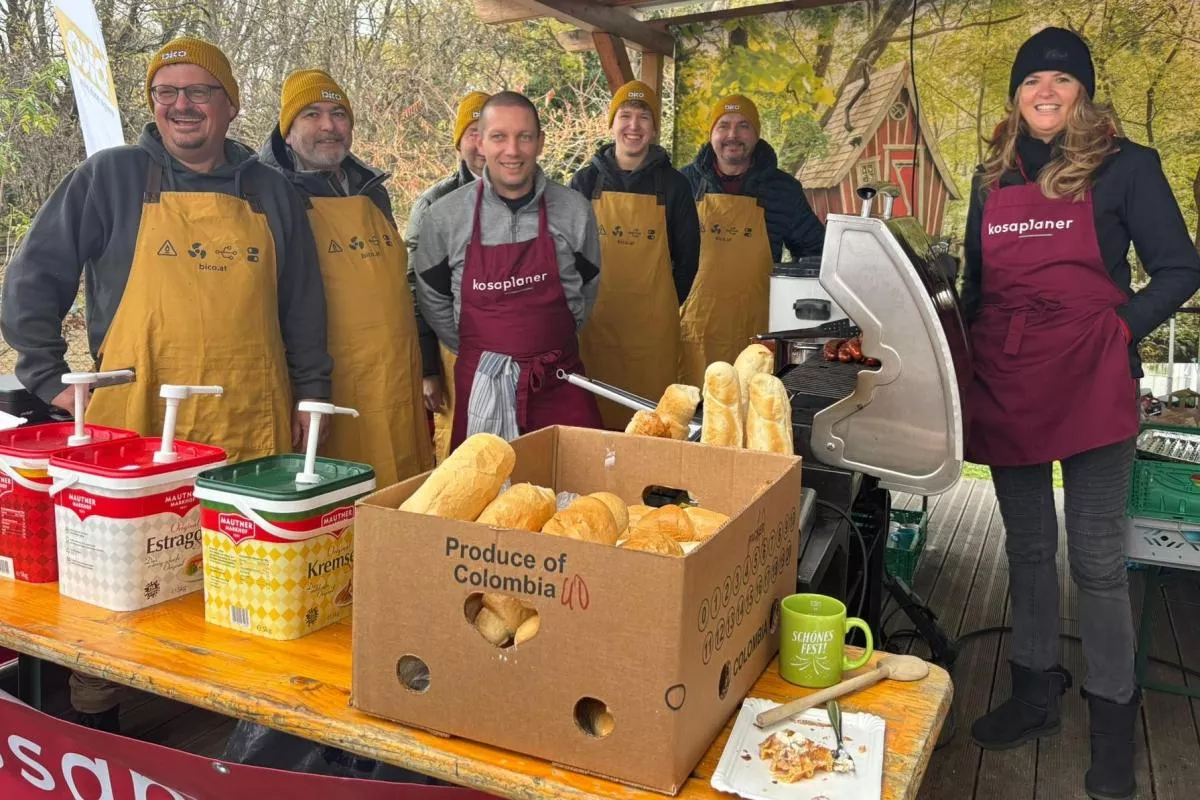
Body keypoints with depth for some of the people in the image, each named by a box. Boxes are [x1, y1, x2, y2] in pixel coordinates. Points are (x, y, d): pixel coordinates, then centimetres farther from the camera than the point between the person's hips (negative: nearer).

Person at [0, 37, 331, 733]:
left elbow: (303, 304, 16)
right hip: (136, 422, -2)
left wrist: (312, 391, 12)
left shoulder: (271, 193, 12)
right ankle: (97, 715, 23)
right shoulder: (110, 177, 4)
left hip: (254, 426, 2)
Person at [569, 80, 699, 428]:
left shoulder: (673, 184, 5)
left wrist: (666, 305, 9)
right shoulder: (586, 181, 6)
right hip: (594, 318, 1)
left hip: (653, 322, -1)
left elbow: (688, 256, 10)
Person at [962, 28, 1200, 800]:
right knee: (1027, 547, 14)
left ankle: (1114, 719, 18)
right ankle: (1035, 690, 30)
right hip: (1006, 384, 4)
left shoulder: (1124, 166, -2)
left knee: (1097, 557, 1)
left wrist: (1119, 330, -13)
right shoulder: (994, 177, 11)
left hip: (1089, 384, -4)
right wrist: (966, 351, 5)